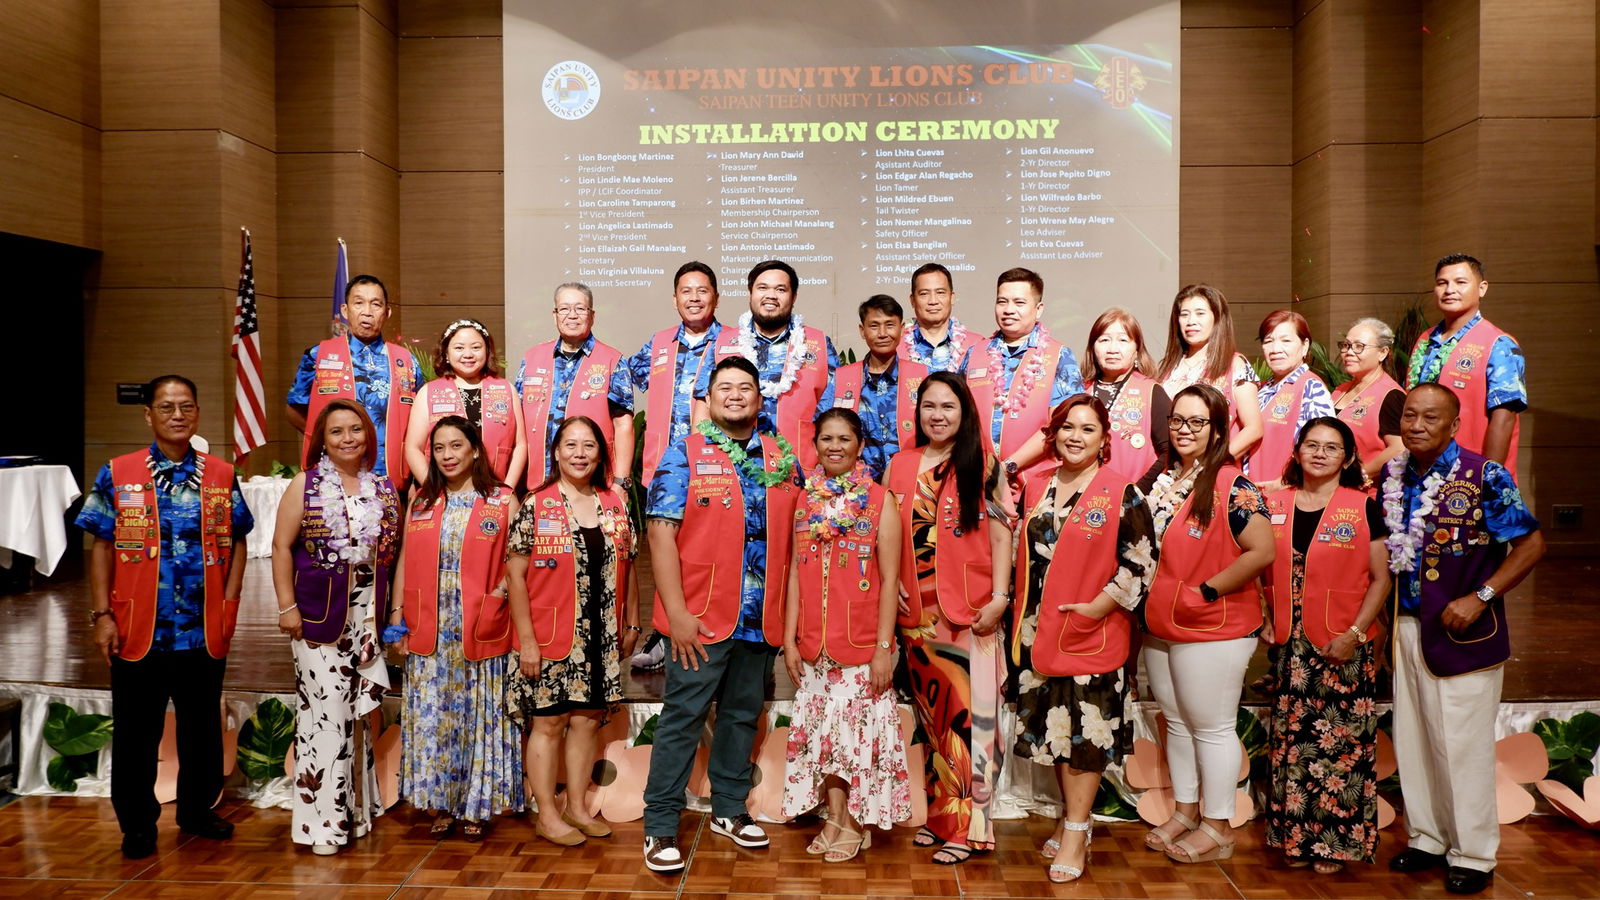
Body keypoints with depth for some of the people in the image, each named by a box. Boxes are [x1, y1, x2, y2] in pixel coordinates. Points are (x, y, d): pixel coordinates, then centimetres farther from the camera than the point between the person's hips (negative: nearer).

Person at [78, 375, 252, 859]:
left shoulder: (221, 477, 4)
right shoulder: (117, 475, 0)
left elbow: (235, 544, 7)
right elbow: (102, 547, 1)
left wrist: (228, 605, -2)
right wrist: (102, 614, -6)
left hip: (204, 631, 2)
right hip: (137, 630, -1)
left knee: (203, 726, 13)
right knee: (137, 732, 9)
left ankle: (197, 810, 31)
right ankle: (137, 824, 24)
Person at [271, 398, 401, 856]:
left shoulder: (384, 489, 9)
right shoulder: (305, 485, 0)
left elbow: (393, 552, 11)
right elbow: (282, 546, -3)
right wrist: (287, 606, -9)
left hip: (369, 617, 4)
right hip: (319, 614, -4)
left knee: (359, 711, 11)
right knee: (325, 711, -5)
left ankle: (355, 809, 23)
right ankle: (322, 820, 4)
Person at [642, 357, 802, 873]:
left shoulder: (783, 458, 9)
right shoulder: (684, 456, -3)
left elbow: (795, 534, 12)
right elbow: (661, 533, -9)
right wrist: (677, 613, -16)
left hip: (763, 617, 4)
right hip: (701, 617, -4)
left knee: (743, 715, 15)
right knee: (683, 717, 1)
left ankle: (729, 809, 30)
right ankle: (660, 826, 10)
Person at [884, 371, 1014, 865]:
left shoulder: (984, 466, 0)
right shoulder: (900, 465, 10)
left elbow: (1001, 533, -3)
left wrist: (999, 597, -10)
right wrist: (891, 594, 3)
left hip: (970, 612, -4)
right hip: (917, 613, 4)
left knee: (968, 713, -3)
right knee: (931, 715, 12)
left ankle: (967, 825, 6)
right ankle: (939, 814, 23)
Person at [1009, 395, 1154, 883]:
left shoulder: (1123, 493, -8)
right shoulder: (1034, 486, 7)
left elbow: (1141, 561, -10)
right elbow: (1018, 546, 15)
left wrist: (1100, 605, -14)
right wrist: (1015, 608, 8)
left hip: (1093, 633, -5)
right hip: (1039, 631, 5)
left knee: (1086, 730, 1)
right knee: (1054, 726, 13)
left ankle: (1076, 832, 11)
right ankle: (1072, 816, 28)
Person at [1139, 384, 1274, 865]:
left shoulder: (1231, 485, -14)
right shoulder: (1159, 482, 8)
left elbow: (1262, 551, -21)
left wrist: (1205, 591, -18)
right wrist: (1151, 596, 8)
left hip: (1214, 629, -7)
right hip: (1159, 627, 7)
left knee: (1211, 726, 3)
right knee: (1177, 722, 16)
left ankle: (1217, 826, 16)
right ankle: (1185, 811, 30)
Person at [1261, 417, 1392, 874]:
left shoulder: (1364, 508, -2)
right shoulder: (1275, 505, 6)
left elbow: (1381, 578, -3)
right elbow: (1262, 570, 15)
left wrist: (1355, 633, -12)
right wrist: (1266, 619, 3)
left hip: (1345, 648, -3)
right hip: (1291, 647, 3)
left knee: (1341, 743, 1)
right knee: (1292, 740, 8)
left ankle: (1336, 841, 15)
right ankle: (1294, 836, 21)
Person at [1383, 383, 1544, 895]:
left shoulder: (1484, 477, -13)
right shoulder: (1393, 476, 4)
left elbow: (1531, 544, -11)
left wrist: (1480, 597, -18)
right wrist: (1392, 614, 4)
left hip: (1462, 631, -6)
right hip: (1409, 626, 6)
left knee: (1463, 745, 3)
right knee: (1412, 739, 13)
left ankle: (1473, 855, 18)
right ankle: (1426, 838, 29)